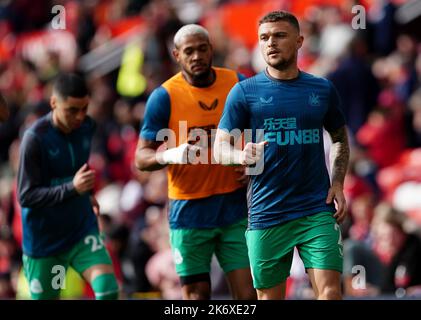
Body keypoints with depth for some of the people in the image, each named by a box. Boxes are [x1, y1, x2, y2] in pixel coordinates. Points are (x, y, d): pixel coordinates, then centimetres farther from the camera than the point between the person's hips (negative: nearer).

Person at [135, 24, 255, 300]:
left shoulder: (238, 84, 2)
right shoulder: (164, 97, -7)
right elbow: (141, 158, -6)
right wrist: (172, 155, -27)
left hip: (235, 206, 2)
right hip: (190, 212, -2)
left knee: (247, 291, -3)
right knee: (196, 293, 1)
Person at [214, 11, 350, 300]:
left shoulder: (323, 89, 7)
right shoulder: (245, 91, 2)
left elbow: (340, 138, 20)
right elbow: (220, 148, 0)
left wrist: (338, 184, 5)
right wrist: (241, 155, -22)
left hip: (318, 211, 0)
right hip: (266, 214, 0)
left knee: (330, 290, -11)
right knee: (270, 296, 4)